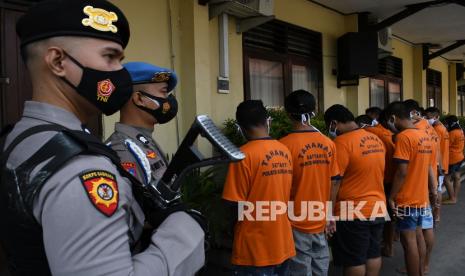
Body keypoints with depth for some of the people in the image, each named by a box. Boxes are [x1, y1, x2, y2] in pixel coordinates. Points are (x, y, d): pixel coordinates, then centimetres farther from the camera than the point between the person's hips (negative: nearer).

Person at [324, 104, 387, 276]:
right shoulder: (376, 139, 7)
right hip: (377, 208, 8)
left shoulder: (342, 142, -18)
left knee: (354, 261, 5)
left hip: (353, 211, -8)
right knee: (373, 254, 18)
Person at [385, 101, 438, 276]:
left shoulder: (403, 137, -18)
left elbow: (402, 172, -22)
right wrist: (433, 190, 21)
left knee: (408, 240, 0)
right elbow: (427, 166, 14)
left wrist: (391, 197, -15)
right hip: (421, 197, 8)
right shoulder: (425, 136, 7)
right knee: (418, 235, 17)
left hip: (407, 199, -8)